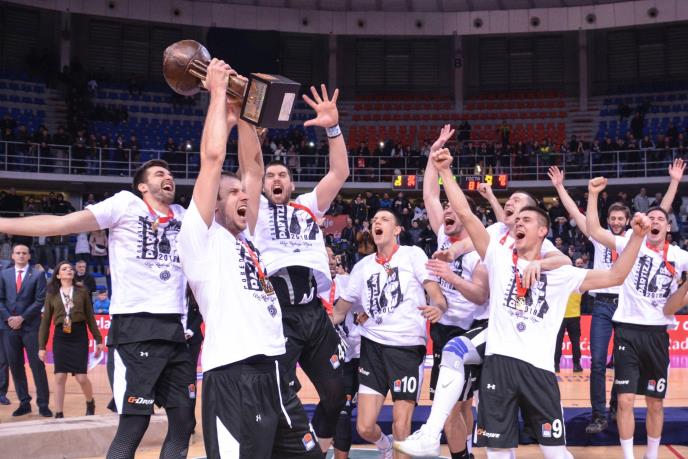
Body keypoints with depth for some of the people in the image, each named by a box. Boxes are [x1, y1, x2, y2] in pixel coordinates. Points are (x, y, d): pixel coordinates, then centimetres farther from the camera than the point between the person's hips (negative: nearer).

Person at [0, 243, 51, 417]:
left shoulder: (38, 274, 2)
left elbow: (39, 300, -4)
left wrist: (22, 318, -11)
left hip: (30, 326, -3)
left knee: (37, 365, -4)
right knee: (15, 366, 6)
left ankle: (43, 404, 0)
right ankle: (24, 403, 14)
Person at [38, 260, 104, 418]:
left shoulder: (82, 292, 8)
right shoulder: (52, 294, 8)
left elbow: (90, 317, 9)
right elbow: (45, 321, 8)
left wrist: (98, 339, 5)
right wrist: (41, 346, 4)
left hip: (79, 335, -1)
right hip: (60, 337, 1)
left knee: (81, 377, -5)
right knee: (60, 377, -3)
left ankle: (90, 403, 24)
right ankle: (59, 414, 6)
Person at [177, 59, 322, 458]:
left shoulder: (245, 240, 20)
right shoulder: (201, 238, 0)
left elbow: (253, 164, 21)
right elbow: (213, 157, -8)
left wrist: (240, 109, 20)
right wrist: (218, 93, 1)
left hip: (274, 375, 9)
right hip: (234, 378, -8)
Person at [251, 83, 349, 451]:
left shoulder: (309, 206, 20)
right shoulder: (257, 209, 12)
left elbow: (340, 173, 9)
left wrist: (333, 127, -2)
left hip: (315, 311, 4)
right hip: (278, 311, -4)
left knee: (335, 394, 9)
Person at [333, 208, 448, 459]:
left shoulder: (413, 254, 2)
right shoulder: (362, 266, 13)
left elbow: (436, 293, -7)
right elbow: (340, 310, 18)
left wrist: (438, 308, -29)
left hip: (409, 346, -3)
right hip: (373, 345, 3)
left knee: (401, 426, -8)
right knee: (364, 427, -1)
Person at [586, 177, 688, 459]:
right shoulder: (631, 245, -1)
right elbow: (594, 230, -10)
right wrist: (593, 194, -17)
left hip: (658, 333, 3)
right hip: (628, 330, -2)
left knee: (655, 402, 10)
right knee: (626, 399, -5)